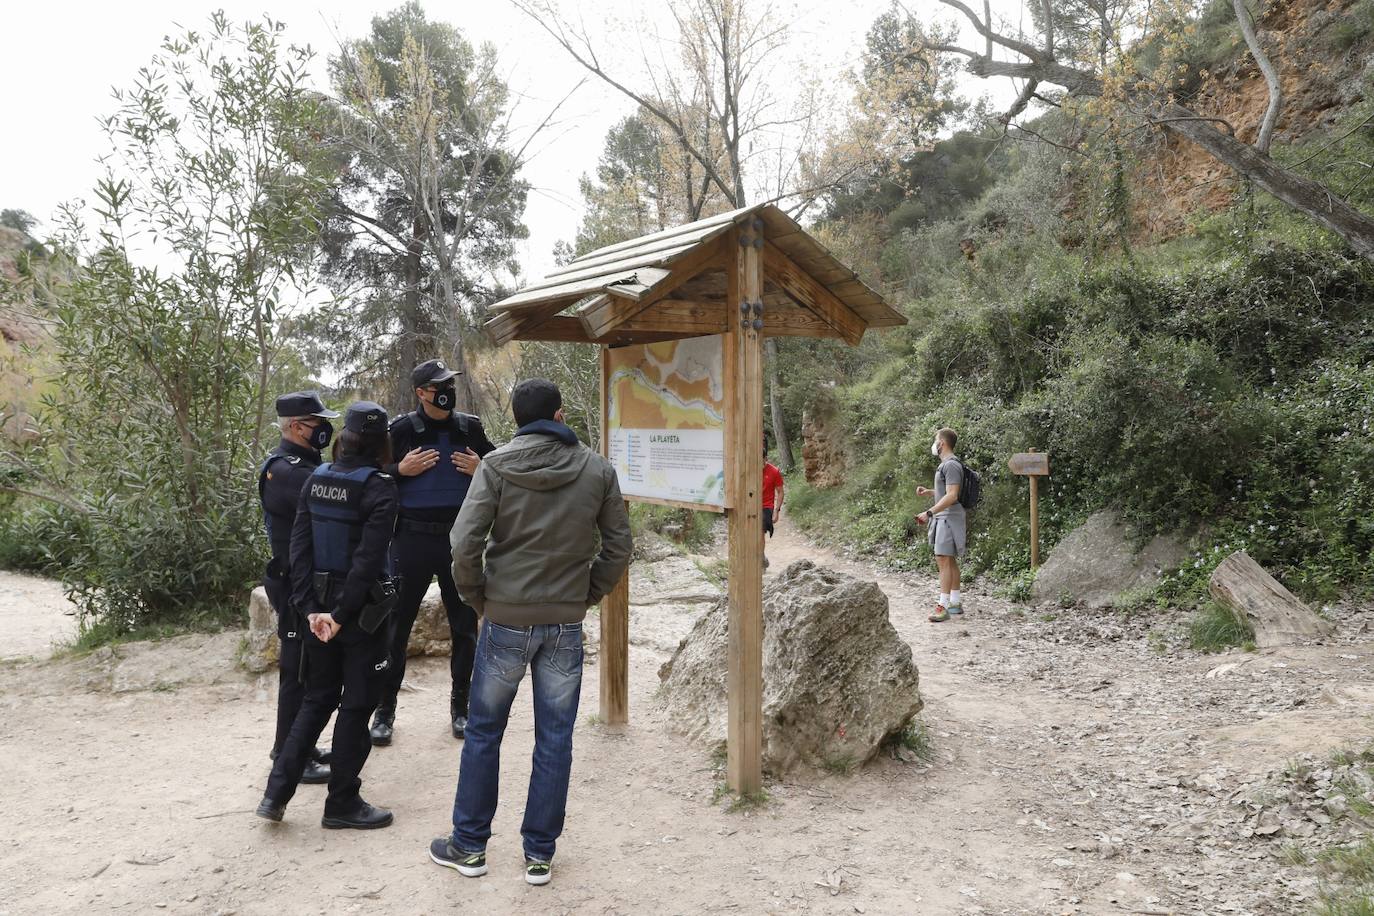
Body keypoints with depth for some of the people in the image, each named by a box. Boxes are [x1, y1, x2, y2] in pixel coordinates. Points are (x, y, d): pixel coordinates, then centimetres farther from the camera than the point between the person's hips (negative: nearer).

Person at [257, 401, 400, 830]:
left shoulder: (316, 479, 3)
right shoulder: (379, 487, -15)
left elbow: (299, 545, 0)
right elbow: (368, 558, -21)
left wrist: (310, 607, -3)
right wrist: (342, 614, -16)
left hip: (319, 605, 6)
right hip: (362, 609, -6)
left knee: (318, 698, 19)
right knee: (357, 704, 7)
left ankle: (277, 790, 15)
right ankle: (342, 803, 17)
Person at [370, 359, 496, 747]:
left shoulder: (471, 428, 4)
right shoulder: (401, 430, -3)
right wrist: (401, 471, -14)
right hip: (412, 539, -2)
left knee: (464, 627, 9)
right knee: (396, 626, 3)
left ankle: (460, 706, 24)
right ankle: (385, 710, 17)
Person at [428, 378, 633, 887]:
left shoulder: (496, 466, -6)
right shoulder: (598, 469, 0)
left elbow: (465, 544, -13)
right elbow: (619, 545, 2)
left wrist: (478, 597, 1)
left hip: (506, 620, -1)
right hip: (567, 624, 1)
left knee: (483, 733, 14)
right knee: (555, 740, 10)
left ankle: (470, 845, 26)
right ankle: (539, 854, 19)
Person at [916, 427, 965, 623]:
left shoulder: (951, 465, -15)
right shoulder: (945, 465, 18)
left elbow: (952, 495, -23)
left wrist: (929, 512, -27)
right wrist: (928, 492, 19)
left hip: (949, 518, -11)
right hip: (944, 519, 11)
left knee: (943, 560, -13)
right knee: (950, 561, 13)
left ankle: (943, 606, -15)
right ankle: (955, 603, 19)